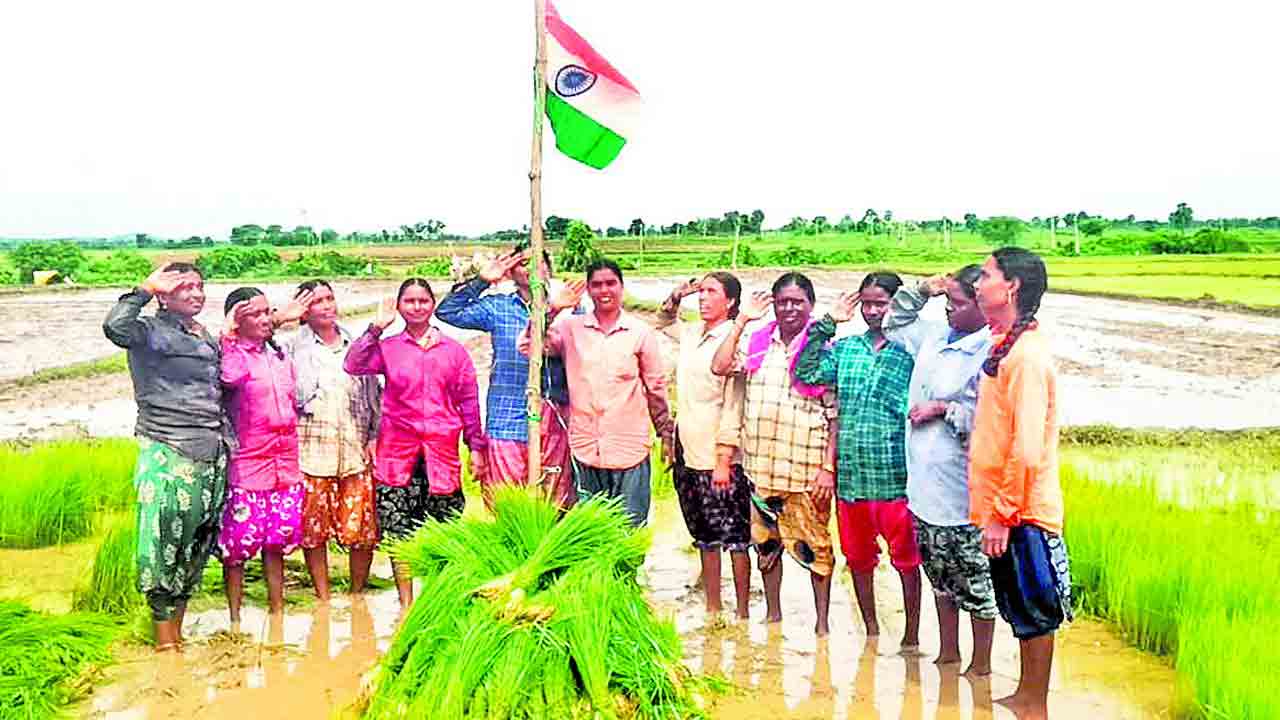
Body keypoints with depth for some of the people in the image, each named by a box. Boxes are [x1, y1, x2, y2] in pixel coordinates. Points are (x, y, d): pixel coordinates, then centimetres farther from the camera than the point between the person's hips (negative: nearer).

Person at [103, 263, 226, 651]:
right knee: (166, 542, -5)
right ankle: (163, 639, 5)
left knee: (196, 544, 10)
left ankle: (176, 631, 22)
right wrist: (146, 289, -16)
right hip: (167, 454, -7)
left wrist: (226, 441, 21)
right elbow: (115, 327, -27)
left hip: (212, 454, 7)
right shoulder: (150, 332, -4)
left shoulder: (209, 339, 16)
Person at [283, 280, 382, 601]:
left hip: (356, 450, 1)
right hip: (311, 451, -1)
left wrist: (375, 437, 8)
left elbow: (374, 393, 14)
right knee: (313, 529, 3)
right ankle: (323, 598, 17)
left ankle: (357, 594, 16)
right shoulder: (293, 348, 6)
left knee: (361, 528, -2)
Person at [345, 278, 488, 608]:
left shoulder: (453, 349, 9)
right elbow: (353, 366, -11)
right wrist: (376, 329, -13)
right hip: (398, 450, 0)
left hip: (442, 449, 1)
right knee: (398, 531, 1)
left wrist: (476, 446, 8)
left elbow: (469, 401, 11)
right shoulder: (387, 347, 6)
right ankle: (406, 602, 13)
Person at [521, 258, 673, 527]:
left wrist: (667, 434, 11)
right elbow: (528, 346, -5)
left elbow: (656, 386, 7)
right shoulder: (571, 328, 3)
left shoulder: (641, 332, 1)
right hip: (584, 447, 2)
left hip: (629, 448, -1)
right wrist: (552, 310, -13)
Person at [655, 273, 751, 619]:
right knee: (705, 538, 15)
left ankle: (743, 614, 11)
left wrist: (724, 459, -17)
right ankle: (712, 611, 24)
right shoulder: (690, 334, 10)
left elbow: (733, 404, -14)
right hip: (688, 454, 7)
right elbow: (662, 323, 33)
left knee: (735, 538, 1)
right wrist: (676, 297, 14)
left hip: (720, 458, -7)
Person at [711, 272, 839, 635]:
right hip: (761, 465, 4)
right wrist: (742, 320, -1)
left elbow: (835, 415, -5)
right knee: (766, 541, 15)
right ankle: (772, 613, 31)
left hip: (807, 469, -4)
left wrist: (828, 468, -10)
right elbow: (720, 366, -3)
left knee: (814, 545, 5)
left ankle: (822, 621, 20)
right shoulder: (757, 342, 9)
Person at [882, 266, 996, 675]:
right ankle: (948, 652, 36)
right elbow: (894, 324, 25)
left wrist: (945, 409, -17)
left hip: (962, 491, -8)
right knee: (939, 572, 21)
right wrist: (921, 291, 9)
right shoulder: (935, 336, 7)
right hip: (925, 484, 9)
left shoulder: (991, 354, -19)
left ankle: (981, 663, 23)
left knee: (975, 579, 7)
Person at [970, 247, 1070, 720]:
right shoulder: (1004, 346, 10)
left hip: (1020, 513, -9)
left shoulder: (1026, 354, -19)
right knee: (1022, 611, 20)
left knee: (1034, 612, 5)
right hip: (1005, 509, 9)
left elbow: (1027, 448, -24)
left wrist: (1002, 515, -21)